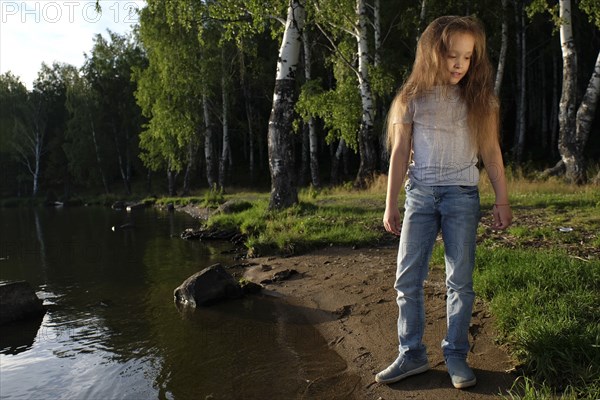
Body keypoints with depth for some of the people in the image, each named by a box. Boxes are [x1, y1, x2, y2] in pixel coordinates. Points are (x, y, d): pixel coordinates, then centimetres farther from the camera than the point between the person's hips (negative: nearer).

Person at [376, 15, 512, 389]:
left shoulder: (480, 99, 6)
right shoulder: (413, 99, 4)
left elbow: (492, 152, 8)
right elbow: (400, 153, 3)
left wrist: (503, 200, 4)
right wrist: (390, 205, 1)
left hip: (462, 195, 0)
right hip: (420, 194, 1)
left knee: (460, 280, 1)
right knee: (407, 278, -1)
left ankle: (456, 356, 15)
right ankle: (412, 354, 12)